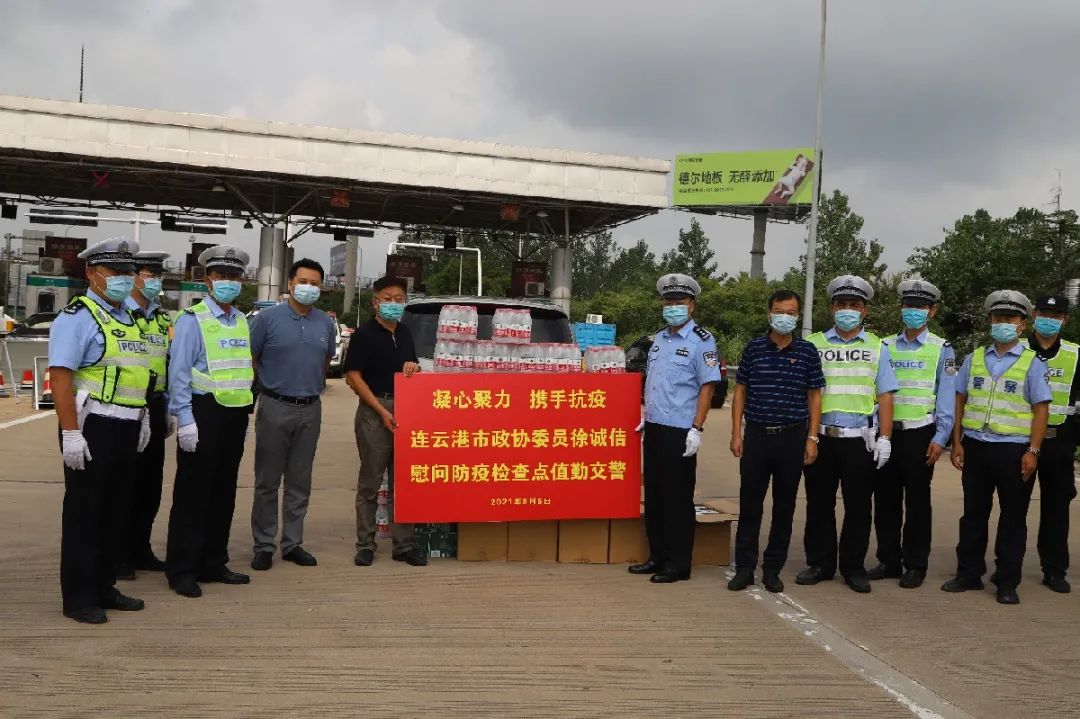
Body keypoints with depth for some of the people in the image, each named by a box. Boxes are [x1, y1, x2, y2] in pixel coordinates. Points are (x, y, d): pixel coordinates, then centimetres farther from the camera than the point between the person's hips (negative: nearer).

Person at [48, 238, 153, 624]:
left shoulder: (128, 319, 15)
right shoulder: (77, 317, -10)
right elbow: (60, 376, -18)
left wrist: (142, 419, 18)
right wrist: (71, 433, -23)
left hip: (127, 430, 8)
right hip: (92, 429, -8)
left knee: (115, 512, 15)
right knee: (84, 514, 2)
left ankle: (103, 587, 27)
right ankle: (78, 598, 12)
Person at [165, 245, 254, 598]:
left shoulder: (242, 321, 13)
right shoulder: (192, 320, -7)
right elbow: (178, 373, -12)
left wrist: (246, 410, 13)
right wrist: (185, 420, -17)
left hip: (235, 414, 7)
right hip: (204, 412, -7)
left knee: (224, 492, 13)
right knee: (193, 493, -1)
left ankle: (213, 563, 24)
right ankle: (181, 569, 9)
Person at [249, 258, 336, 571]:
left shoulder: (325, 323, 7)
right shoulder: (268, 318, -5)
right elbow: (250, 359, 2)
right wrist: (267, 387, 6)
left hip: (310, 408, 4)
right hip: (275, 407, -4)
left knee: (300, 481, 10)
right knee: (267, 481, 3)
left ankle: (293, 543, 19)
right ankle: (264, 546, 12)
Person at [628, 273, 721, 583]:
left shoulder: (702, 341, -8)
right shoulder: (659, 339, 14)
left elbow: (707, 387, -12)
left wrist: (696, 429, -17)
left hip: (680, 432, -7)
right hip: (654, 428, 7)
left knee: (678, 499, 0)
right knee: (654, 495, 13)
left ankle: (678, 564, 9)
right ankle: (658, 556, 24)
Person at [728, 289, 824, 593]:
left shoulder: (807, 351, 3)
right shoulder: (753, 348, 4)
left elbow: (814, 397, 6)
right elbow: (740, 392, 7)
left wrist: (812, 438, -1)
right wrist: (736, 434, 0)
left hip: (792, 437, 0)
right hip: (756, 435, 0)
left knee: (784, 506, 7)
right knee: (749, 504, 2)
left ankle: (772, 569, 18)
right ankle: (744, 568, 11)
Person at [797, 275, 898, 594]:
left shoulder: (877, 348, 10)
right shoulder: (813, 344, 8)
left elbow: (885, 397, 8)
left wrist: (885, 438, -1)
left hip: (861, 441, 0)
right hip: (820, 437, 0)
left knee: (858, 507, 5)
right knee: (819, 504, 7)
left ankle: (853, 568, 16)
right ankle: (819, 563, 19)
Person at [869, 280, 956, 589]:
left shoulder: (941, 349, 2)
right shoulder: (885, 347, 10)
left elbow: (946, 397, -3)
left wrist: (940, 438, -10)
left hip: (919, 434, -3)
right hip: (886, 432, 3)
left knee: (917, 502, 5)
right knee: (885, 499, 7)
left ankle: (915, 565, 14)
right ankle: (888, 561, 18)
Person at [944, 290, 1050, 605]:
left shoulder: (1032, 363, 0)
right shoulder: (974, 359, 9)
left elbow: (1041, 408, -4)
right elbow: (960, 400, 10)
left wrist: (1033, 451, -11)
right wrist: (957, 443, 5)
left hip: (1013, 450, -3)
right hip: (975, 447, 3)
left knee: (1013, 518, 5)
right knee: (973, 514, 11)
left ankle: (1007, 583, 14)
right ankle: (969, 574, 22)